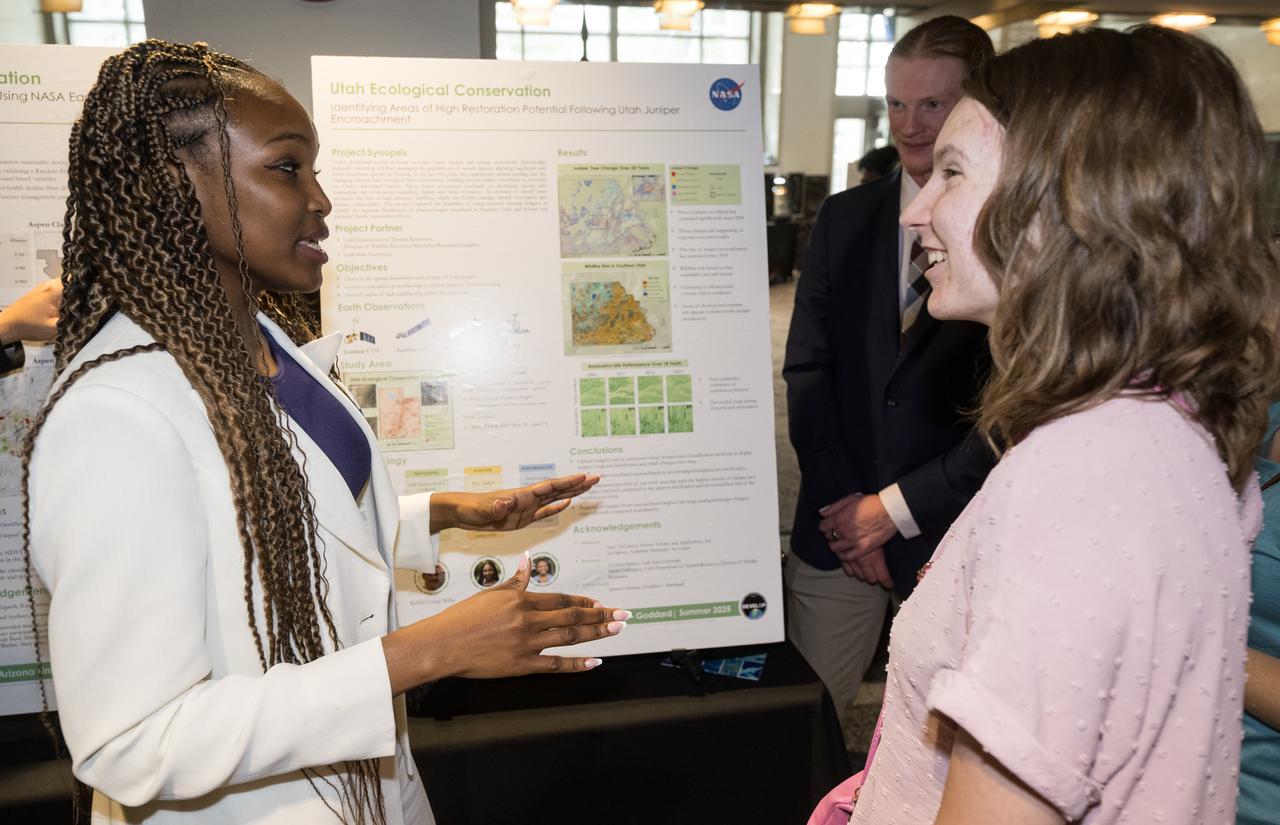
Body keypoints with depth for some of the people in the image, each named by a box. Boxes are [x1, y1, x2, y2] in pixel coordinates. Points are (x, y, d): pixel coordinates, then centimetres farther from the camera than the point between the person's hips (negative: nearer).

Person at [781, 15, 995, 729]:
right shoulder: (845, 218, 6)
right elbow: (808, 368, 3)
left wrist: (898, 508, -9)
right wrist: (844, 505, -4)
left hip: (954, 531, -3)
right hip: (838, 524, 3)